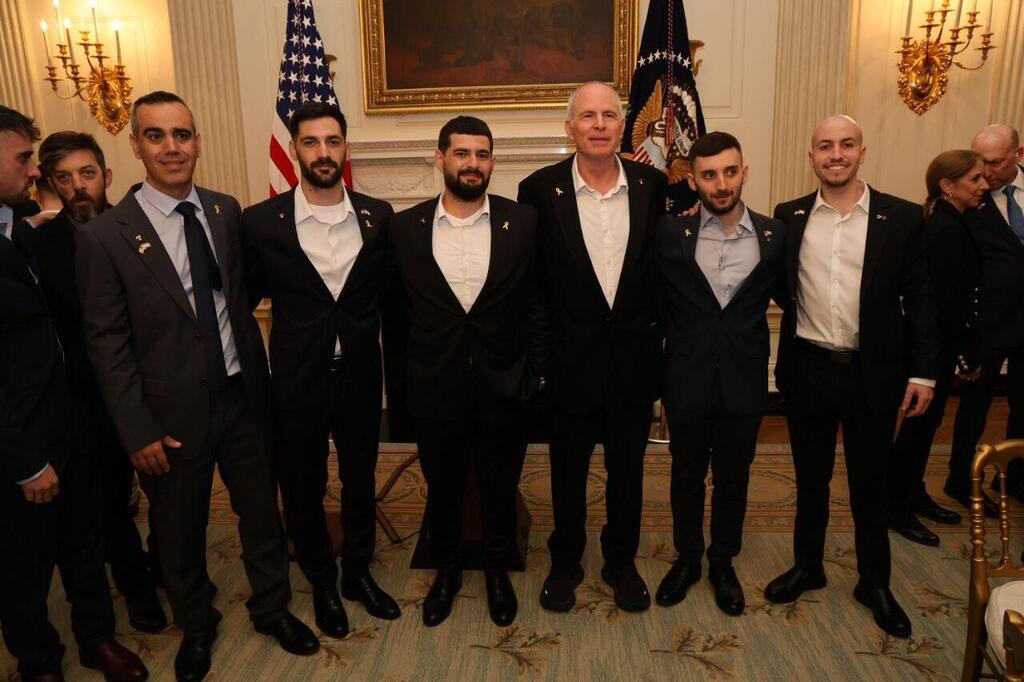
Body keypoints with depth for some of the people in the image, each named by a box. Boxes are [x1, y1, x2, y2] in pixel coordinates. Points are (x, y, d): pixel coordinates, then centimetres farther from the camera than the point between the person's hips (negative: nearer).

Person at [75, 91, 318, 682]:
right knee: (183, 530, 17)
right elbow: (107, 344, -9)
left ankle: (273, 608, 42)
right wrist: (139, 431, -10)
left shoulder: (227, 211, 1)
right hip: (174, 412, -3)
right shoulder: (105, 236, -11)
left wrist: (260, 380, 7)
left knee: (262, 512, 16)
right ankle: (196, 626, 43)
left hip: (243, 396, 3)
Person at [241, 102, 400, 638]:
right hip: (298, 379, -1)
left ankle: (358, 572, 42)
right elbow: (244, 298, 2)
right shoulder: (261, 221, -8)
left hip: (360, 377, 2)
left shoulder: (378, 216, -3)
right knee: (304, 489, 14)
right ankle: (322, 584, 38)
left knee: (360, 480, 18)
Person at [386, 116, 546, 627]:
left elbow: (536, 303, 0)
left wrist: (535, 373, -3)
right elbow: (395, 305, 5)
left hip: (504, 387, 0)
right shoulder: (404, 227, -2)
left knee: (499, 488, 16)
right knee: (442, 488, 17)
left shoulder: (523, 223, -4)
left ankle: (497, 571, 41)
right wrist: (401, 379, 5)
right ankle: (446, 571, 42)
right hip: (435, 388, 1)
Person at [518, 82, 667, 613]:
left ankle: (621, 562, 38)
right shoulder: (540, 189, -8)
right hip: (571, 356, -2)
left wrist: (658, 329, 5)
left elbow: (662, 264, 7)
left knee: (627, 469, 16)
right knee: (568, 470, 15)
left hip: (635, 355, 2)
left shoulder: (653, 185, -2)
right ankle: (565, 563, 37)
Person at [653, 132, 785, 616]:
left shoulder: (774, 235, -2)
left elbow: (785, 294, 10)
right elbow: (654, 301, -1)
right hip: (687, 379, -1)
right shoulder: (671, 233, -7)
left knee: (733, 476, 15)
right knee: (687, 473, 15)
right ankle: (687, 558, 36)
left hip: (744, 380, 1)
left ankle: (722, 563, 37)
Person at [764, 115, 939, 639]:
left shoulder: (901, 217, -2)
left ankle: (874, 582, 32)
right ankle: (807, 567, 35)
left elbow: (919, 298, -2)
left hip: (873, 372, -1)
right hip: (807, 368, 1)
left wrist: (923, 371, -5)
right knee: (810, 477, 16)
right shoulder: (789, 217, 2)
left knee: (870, 482, 13)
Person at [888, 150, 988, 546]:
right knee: (922, 422, 1)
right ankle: (896, 507, 14)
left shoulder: (946, 222, 10)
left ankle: (914, 494, 32)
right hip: (937, 344, -10)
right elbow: (948, 301, -22)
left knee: (926, 420, 18)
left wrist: (967, 352, 14)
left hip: (938, 340, 10)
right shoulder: (947, 229, -20)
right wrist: (968, 357, -14)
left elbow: (956, 295, 13)